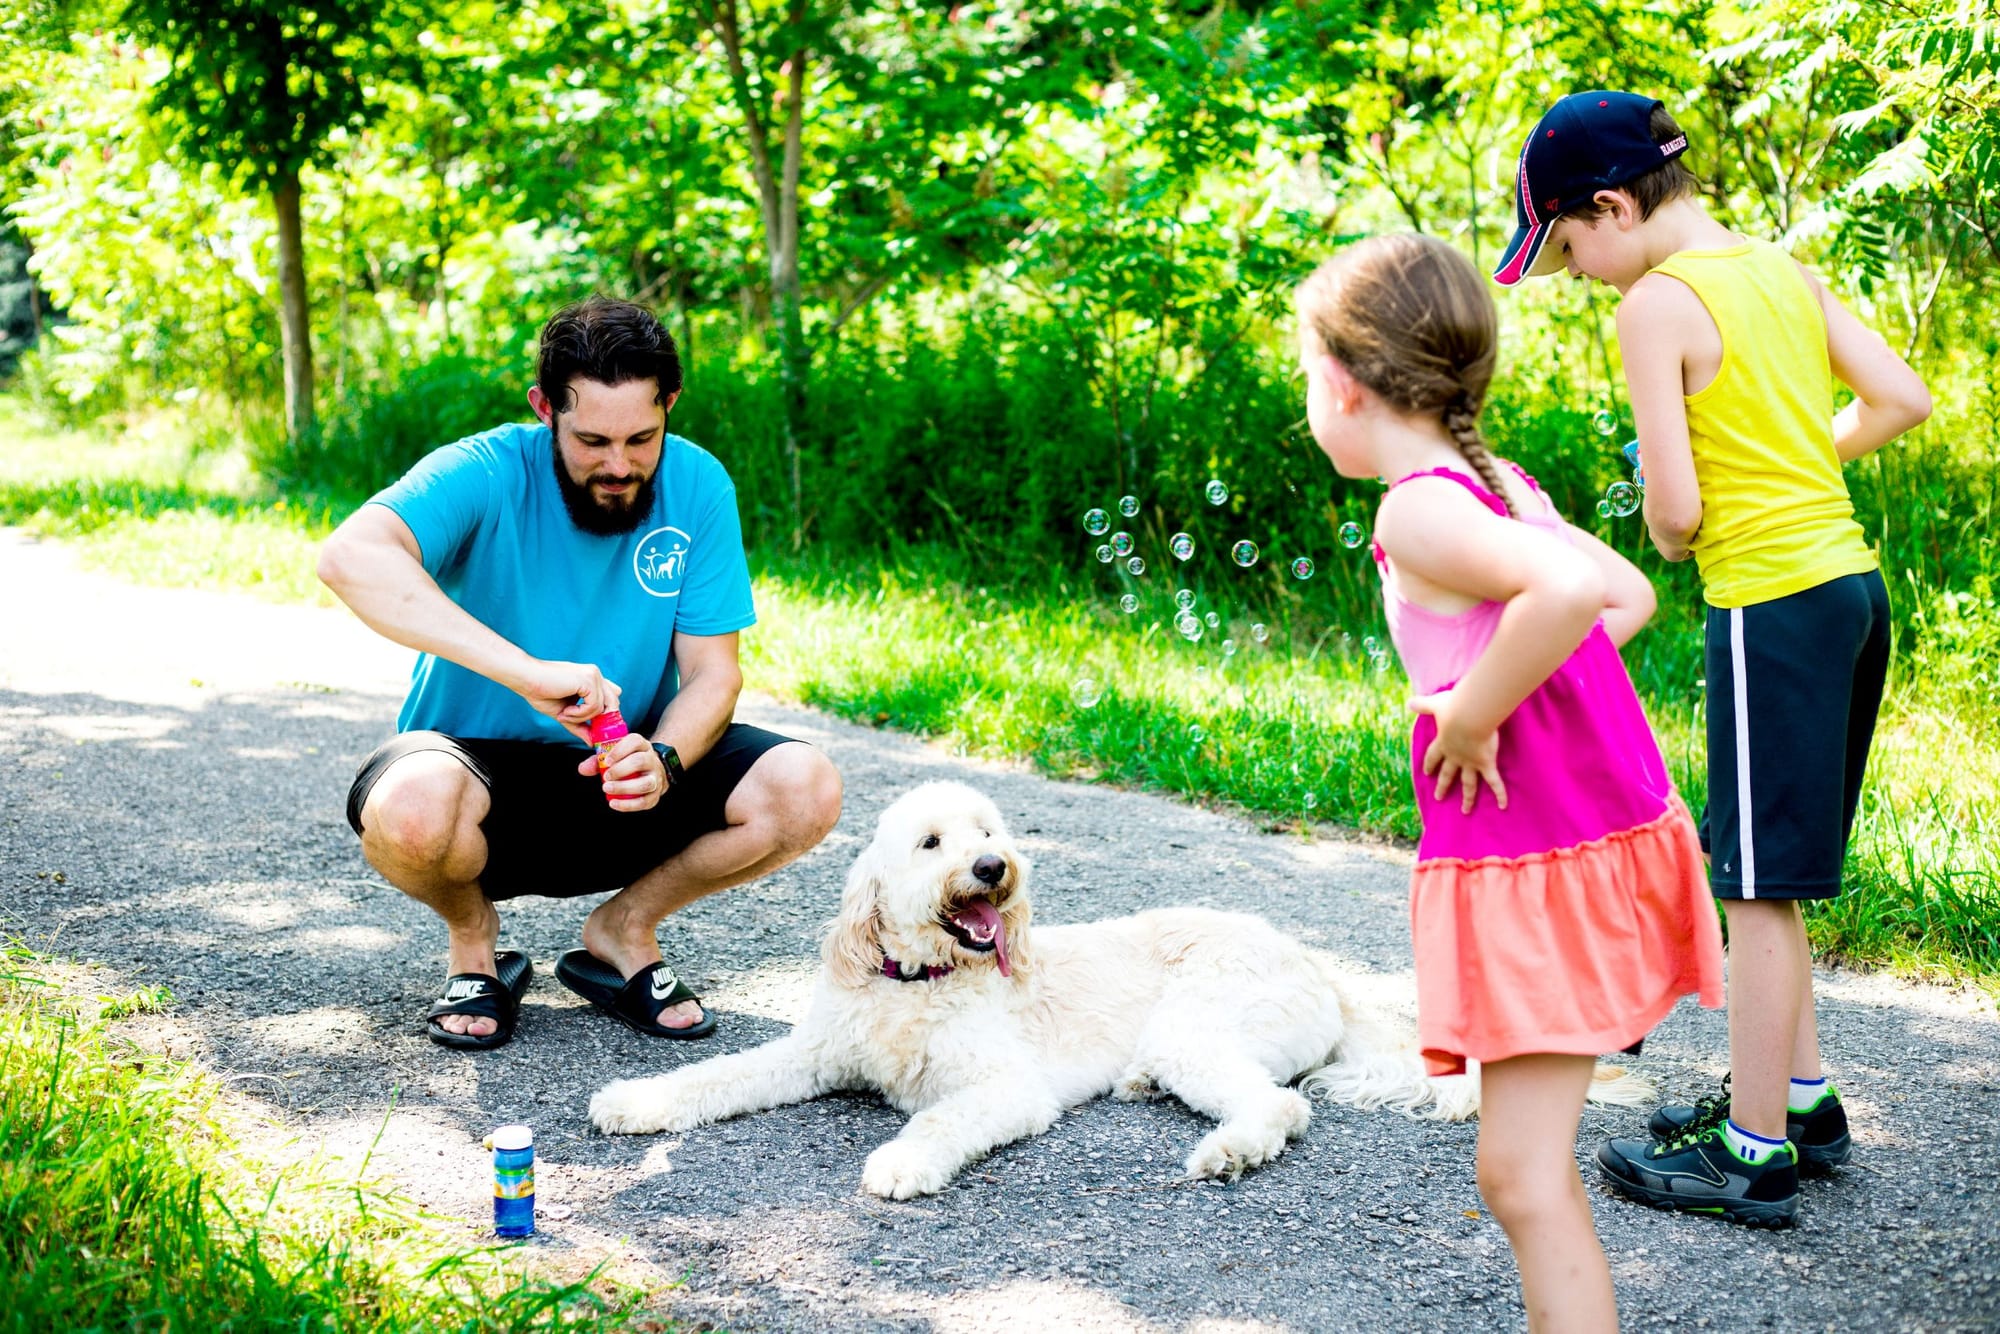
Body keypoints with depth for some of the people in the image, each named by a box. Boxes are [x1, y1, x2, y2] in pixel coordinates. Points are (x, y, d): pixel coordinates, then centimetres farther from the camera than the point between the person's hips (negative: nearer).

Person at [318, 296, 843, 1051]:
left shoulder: (697, 487, -7)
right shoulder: (486, 475, -19)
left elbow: (712, 671, -6)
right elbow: (350, 557, -39)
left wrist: (664, 762, -29)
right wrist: (526, 670, -48)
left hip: (623, 783, 4)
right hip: (480, 762, -3)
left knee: (805, 790, -20)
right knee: (412, 808, -38)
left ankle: (622, 931, 6)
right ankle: (472, 939, -1)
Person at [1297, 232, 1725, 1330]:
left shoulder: (1417, 509, -16)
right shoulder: (1499, 484, 12)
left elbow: (1567, 593, -33)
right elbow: (1630, 595, 23)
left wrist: (1470, 715, -21)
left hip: (1529, 867, -10)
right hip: (1614, 823, 10)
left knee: (1520, 1174, -6)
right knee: (1527, 1156, 21)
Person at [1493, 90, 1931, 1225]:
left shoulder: (1658, 303, -12)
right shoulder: (1784, 269, 11)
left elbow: (1675, 508, -15)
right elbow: (1903, 400, 12)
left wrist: (1671, 543, 6)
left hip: (1772, 602, -9)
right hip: (1853, 580, 9)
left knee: (1760, 882, 0)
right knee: (1764, 868, 18)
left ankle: (1755, 1150, 9)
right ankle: (1803, 1096, 26)